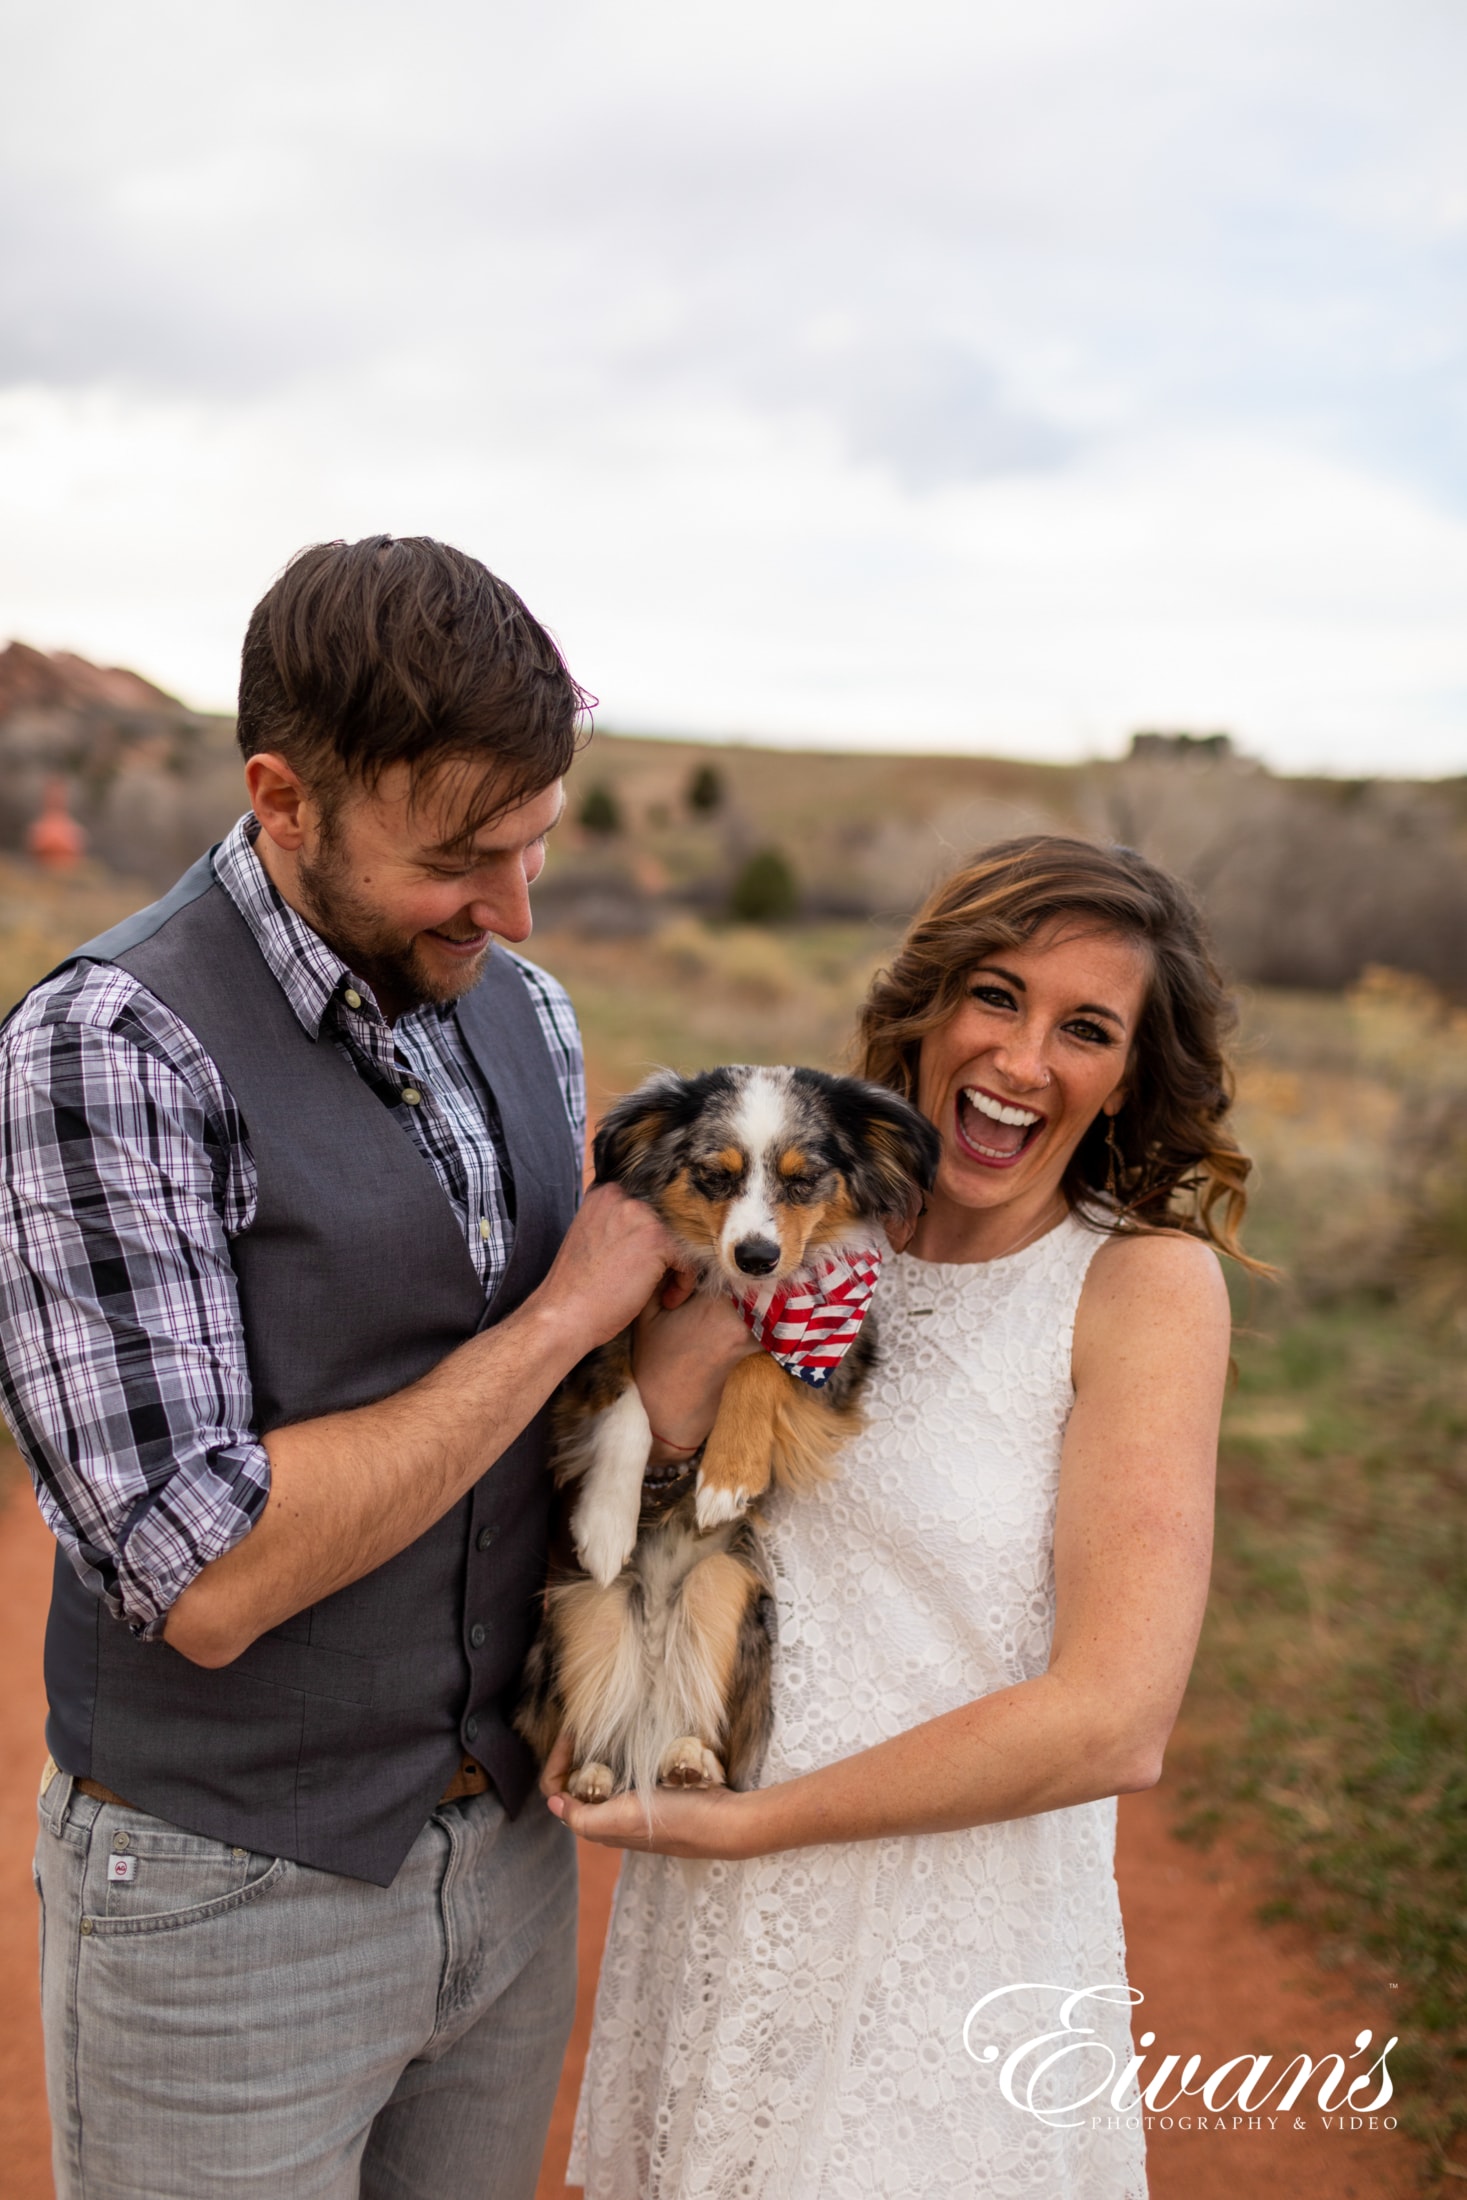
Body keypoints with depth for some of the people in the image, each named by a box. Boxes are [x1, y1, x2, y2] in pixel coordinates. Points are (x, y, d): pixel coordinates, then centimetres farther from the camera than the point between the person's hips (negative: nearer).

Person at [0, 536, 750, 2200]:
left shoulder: (521, 1011, 1)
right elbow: (208, 1581, -25)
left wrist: (680, 1342, -9)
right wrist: (564, 1314, -20)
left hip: (511, 1849, 6)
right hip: (231, 1891, -6)